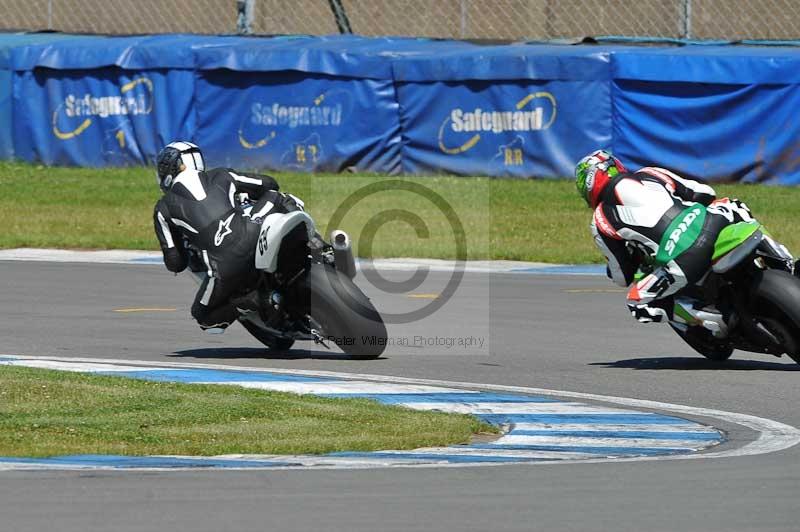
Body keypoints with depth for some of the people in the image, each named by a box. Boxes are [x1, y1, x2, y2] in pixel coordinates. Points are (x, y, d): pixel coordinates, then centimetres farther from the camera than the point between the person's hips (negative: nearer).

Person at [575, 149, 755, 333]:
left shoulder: (601, 221, 13)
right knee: (727, 205, 37)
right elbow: (705, 194, 25)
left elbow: (623, 277, 18)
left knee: (638, 302, 12)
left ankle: (711, 320, -4)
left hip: (685, 261, -5)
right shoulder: (650, 173, 23)